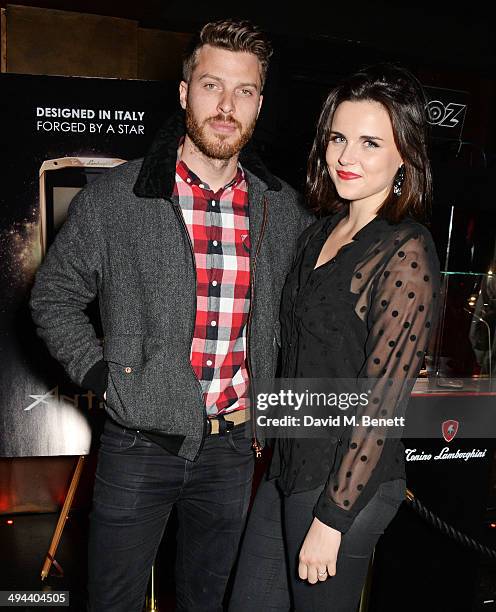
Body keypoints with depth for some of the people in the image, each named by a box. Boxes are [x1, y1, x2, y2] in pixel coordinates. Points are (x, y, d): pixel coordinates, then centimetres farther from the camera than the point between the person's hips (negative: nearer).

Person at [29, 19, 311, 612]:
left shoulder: (283, 208, 0)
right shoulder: (113, 198, -8)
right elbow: (54, 296, 1)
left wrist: (272, 399, 7)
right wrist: (102, 377, -8)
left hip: (233, 445, 3)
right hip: (138, 443, -2)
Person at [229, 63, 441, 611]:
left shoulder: (406, 253, -18)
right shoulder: (319, 234, 6)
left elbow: (383, 398, -19)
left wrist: (331, 518, -15)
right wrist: (271, 433, 15)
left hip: (348, 481, -7)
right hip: (288, 464, 7)